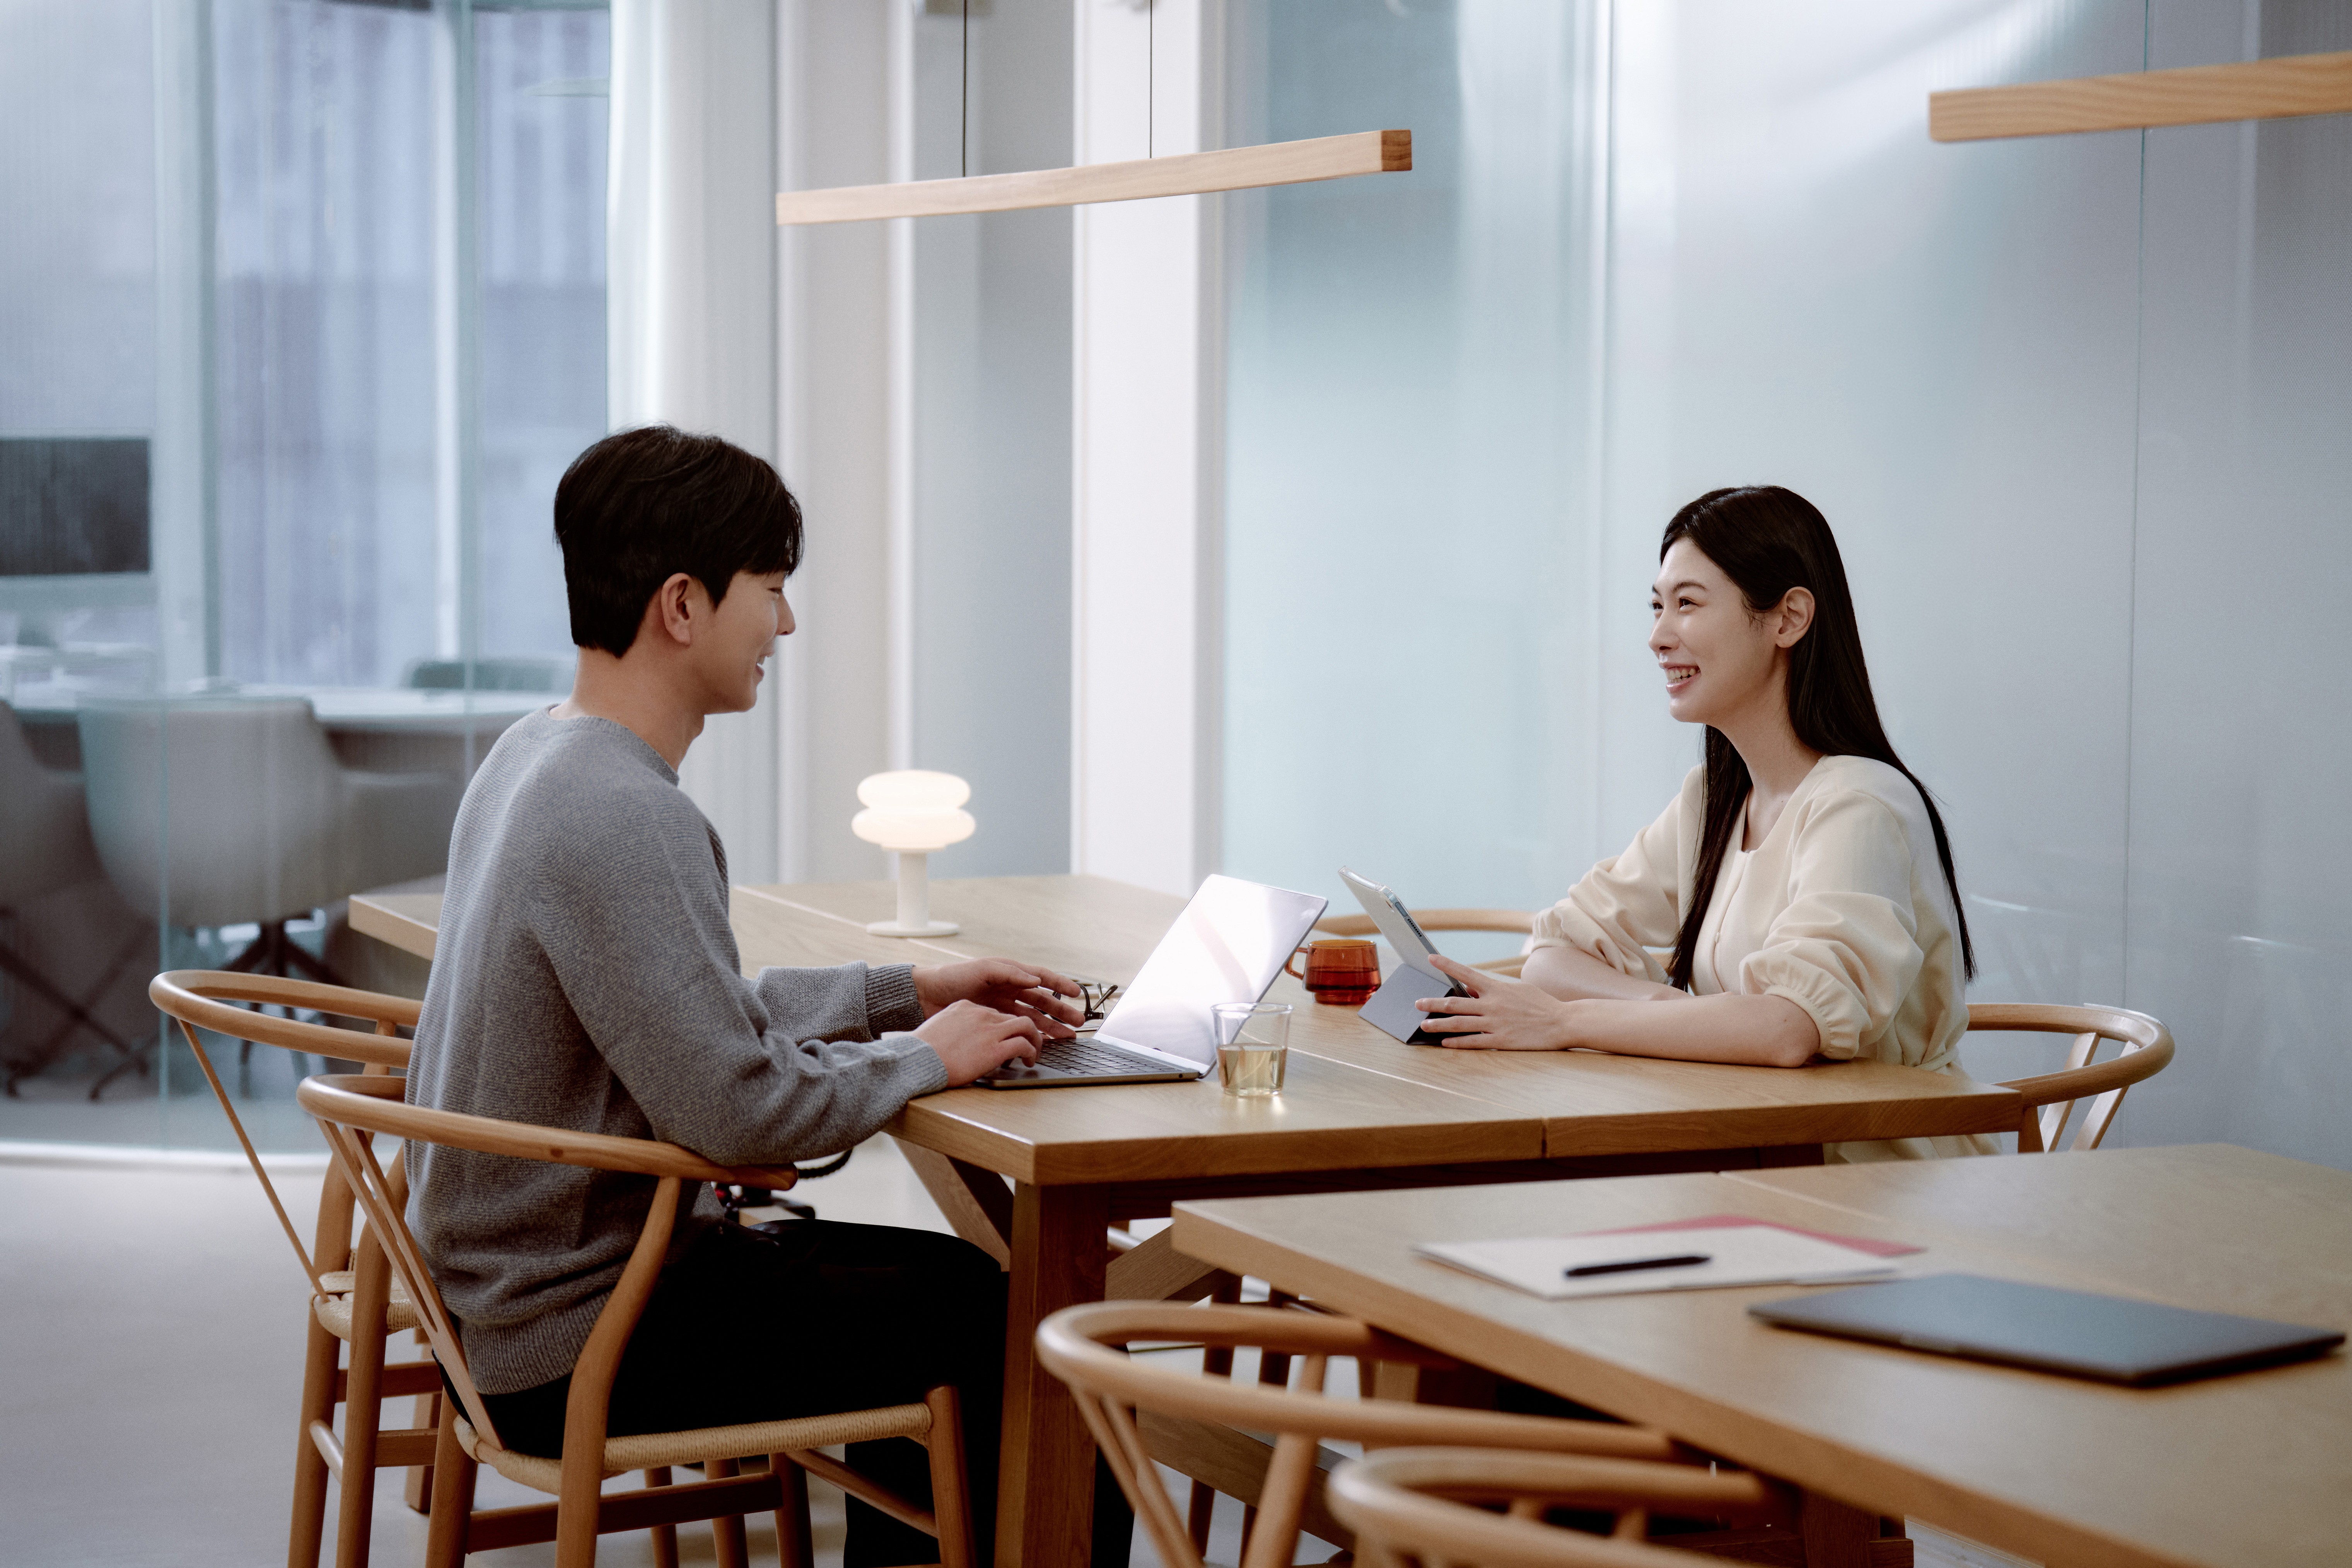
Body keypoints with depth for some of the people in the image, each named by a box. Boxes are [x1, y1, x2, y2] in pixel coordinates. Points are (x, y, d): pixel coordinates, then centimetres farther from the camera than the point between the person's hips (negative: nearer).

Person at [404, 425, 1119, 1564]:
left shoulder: (535, 756, 7)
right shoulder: (625, 819, -25)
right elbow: (741, 1111, -27)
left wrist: (908, 992, 11)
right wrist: (927, 1056, -11)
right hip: (582, 1353, -10)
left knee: (954, 1279, 20)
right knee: (1003, 1323, -4)